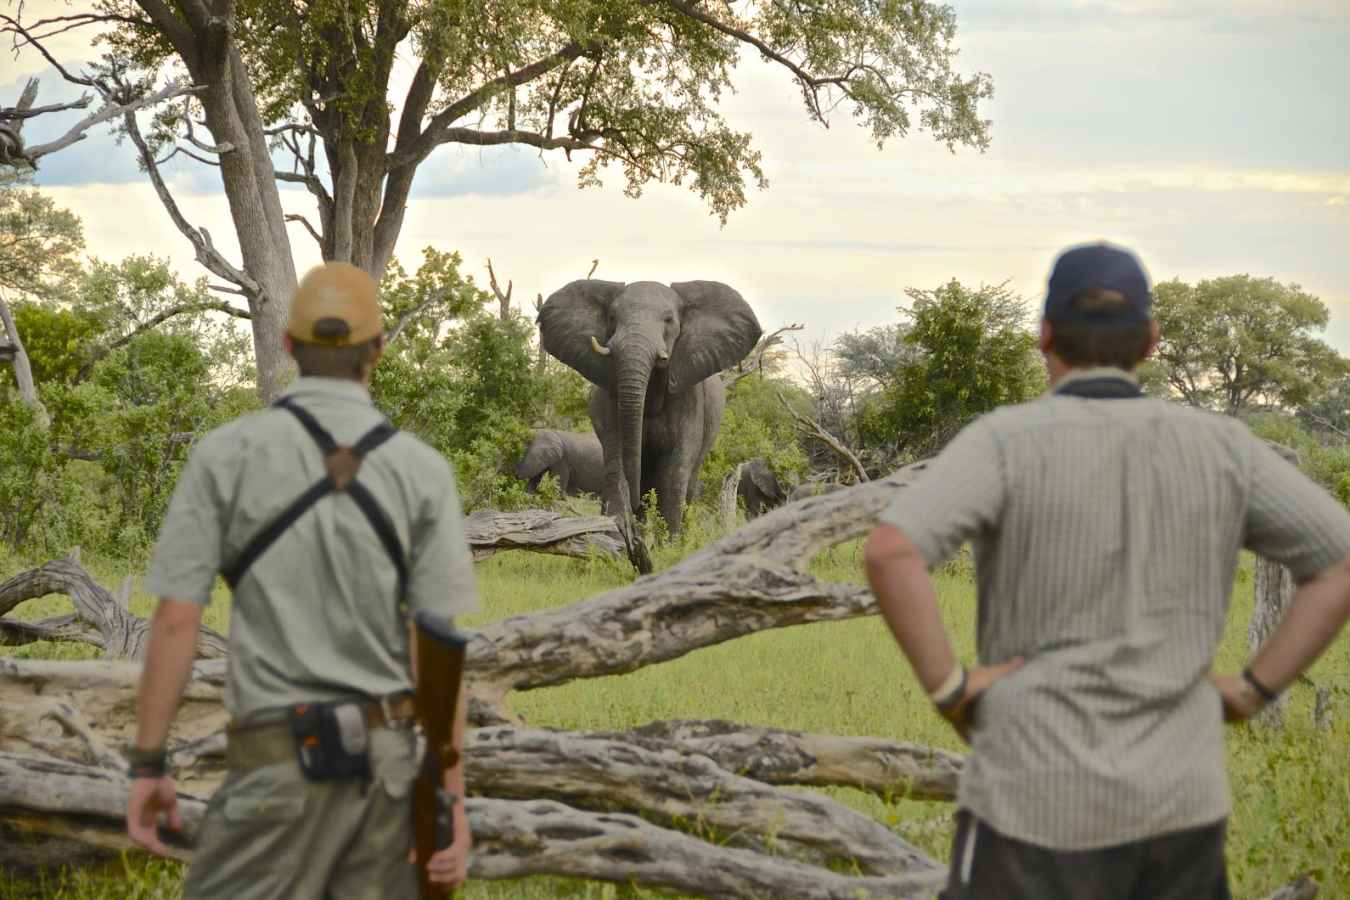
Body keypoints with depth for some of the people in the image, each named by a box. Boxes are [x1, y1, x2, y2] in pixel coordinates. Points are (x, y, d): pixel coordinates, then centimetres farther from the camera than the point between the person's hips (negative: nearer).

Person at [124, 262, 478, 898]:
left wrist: (147, 767, -3)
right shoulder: (423, 471, -3)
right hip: (383, 754, 3)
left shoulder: (226, 453, -7)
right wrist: (454, 800, -3)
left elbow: (175, 618, -10)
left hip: (277, 762, -3)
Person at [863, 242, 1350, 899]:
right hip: (1181, 805, 4)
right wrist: (1249, 691, 4)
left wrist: (947, 687, -11)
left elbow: (889, 552, -24)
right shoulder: (1218, 446, 3)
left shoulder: (1007, 441, -8)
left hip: (1040, 804, -4)